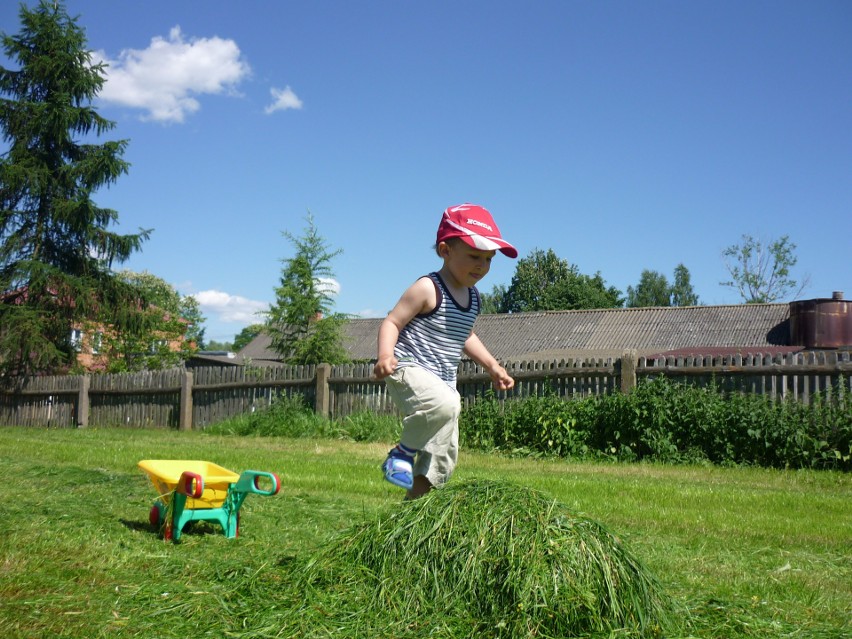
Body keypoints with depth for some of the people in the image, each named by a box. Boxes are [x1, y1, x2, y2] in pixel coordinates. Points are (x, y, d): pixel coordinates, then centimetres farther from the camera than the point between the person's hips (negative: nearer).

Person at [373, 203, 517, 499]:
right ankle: (403, 452, -15)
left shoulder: (473, 297, 12)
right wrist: (385, 355, -32)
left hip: (444, 381, 9)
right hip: (409, 371, -9)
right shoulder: (427, 289, -13)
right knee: (446, 404, -38)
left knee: (443, 456, 9)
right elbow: (392, 322, -14)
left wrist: (494, 367, 25)